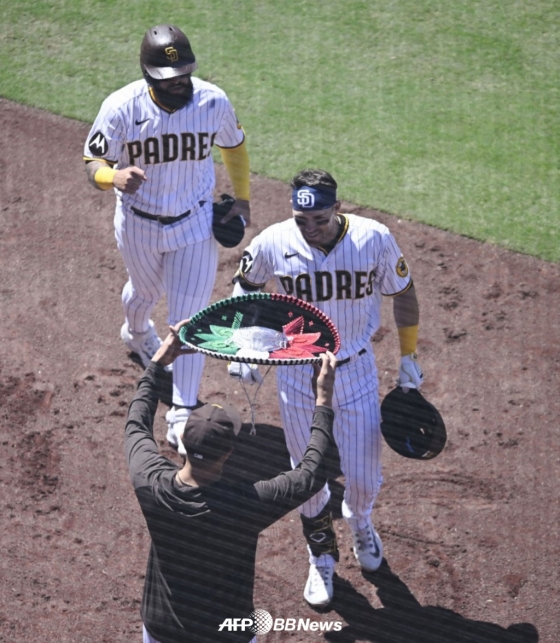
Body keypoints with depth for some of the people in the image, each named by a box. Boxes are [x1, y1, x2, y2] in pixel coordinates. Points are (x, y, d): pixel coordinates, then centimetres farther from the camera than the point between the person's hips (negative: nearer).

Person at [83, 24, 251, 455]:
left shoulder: (214, 102, -18)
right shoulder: (121, 108, -24)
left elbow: (234, 145, 3)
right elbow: (93, 162, -14)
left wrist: (242, 198, 3)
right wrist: (114, 176, -37)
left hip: (195, 224, 0)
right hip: (139, 225, 1)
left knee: (190, 317, -4)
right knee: (146, 292, 27)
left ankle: (182, 417, 4)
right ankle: (137, 332, 66)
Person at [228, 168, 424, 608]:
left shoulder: (374, 239, -18)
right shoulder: (273, 244, -18)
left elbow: (402, 294, -1)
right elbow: (245, 287, 3)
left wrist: (408, 358, 6)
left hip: (357, 370, 0)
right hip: (298, 373, 0)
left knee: (364, 476, 8)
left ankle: (360, 523, 46)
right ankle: (322, 558, 39)